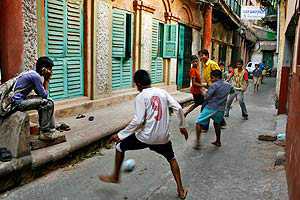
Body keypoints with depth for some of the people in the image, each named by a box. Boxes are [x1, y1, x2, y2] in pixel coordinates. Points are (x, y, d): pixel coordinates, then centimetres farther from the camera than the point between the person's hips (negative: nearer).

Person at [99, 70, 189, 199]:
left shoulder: (141, 97, -10)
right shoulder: (162, 92, 5)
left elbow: (138, 121, -18)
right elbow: (178, 108, 2)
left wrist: (120, 135, -11)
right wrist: (182, 126, 17)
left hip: (145, 137, -5)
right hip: (163, 137, 5)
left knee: (120, 146, 19)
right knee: (172, 158, 29)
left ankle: (115, 177, 33)